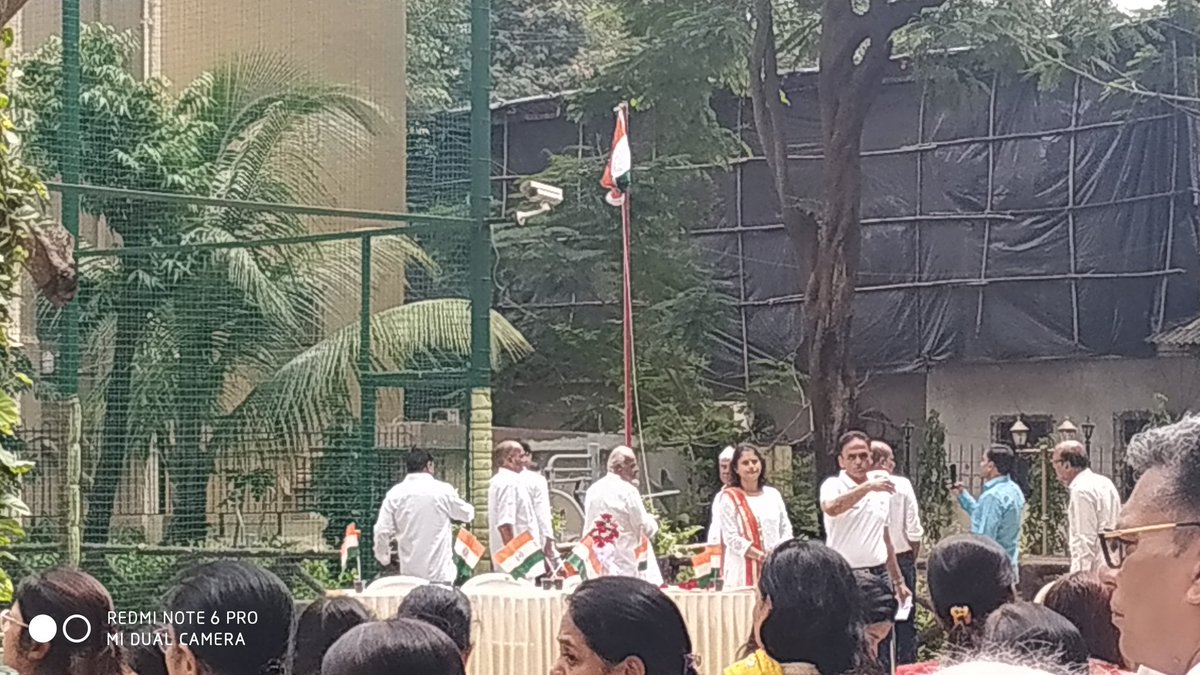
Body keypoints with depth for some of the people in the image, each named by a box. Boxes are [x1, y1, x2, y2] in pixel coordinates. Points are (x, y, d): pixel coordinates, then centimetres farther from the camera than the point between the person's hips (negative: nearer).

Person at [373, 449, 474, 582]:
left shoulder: (395, 493, -2)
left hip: (408, 572, 2)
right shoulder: (443, 490, -4)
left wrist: (384, 558, 13)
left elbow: (382, 531, -4)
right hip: (440, 572, -1)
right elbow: (467, 514, 12)